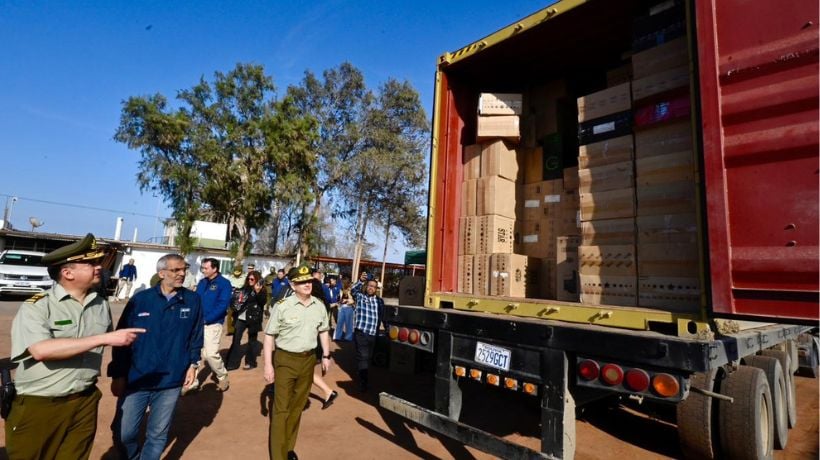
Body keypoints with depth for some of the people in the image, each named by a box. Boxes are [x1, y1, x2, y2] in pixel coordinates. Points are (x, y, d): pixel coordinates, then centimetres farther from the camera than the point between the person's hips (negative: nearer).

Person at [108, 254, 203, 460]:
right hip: (135, 379, 0)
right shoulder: (140, 299, -8)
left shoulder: (193, 300, -3)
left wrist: (193, 363, 2)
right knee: (124, 433, 12)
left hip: (170, 382, 1)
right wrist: (118, 375, -3)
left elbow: (196, 335, 5)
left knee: (157, 435, 14)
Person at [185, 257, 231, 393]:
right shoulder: (202, 282, 10)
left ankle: (223, 377, 16)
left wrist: (205, 319, -19)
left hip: (212, 324, -6)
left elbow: (222, 305, -15)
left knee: (211, 353, -7)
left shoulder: (224, 283, -9)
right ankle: (192, 381, 21)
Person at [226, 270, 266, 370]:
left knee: (252, 340, 7)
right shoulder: (245, 288, 8)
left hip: (253, 318, -5)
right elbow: (239, 300, 18)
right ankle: (232, 363, 15)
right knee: (236, 339, 6)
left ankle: (250, 362, 19)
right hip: (241, 317, 5)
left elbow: (263, 302, -19)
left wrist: (258, 292, -31)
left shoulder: (262, 290, -6)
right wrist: (235, 311, 7)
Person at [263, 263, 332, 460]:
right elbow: (269, 336, -10)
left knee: (297, 407, 18)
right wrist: (268, 365, -12)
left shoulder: (319, 306, 0)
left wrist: (326, 356, 10)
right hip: (285, 360, -4)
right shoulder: (282, 306, -15)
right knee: (281, 409, 2)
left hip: (308, 360, 5)